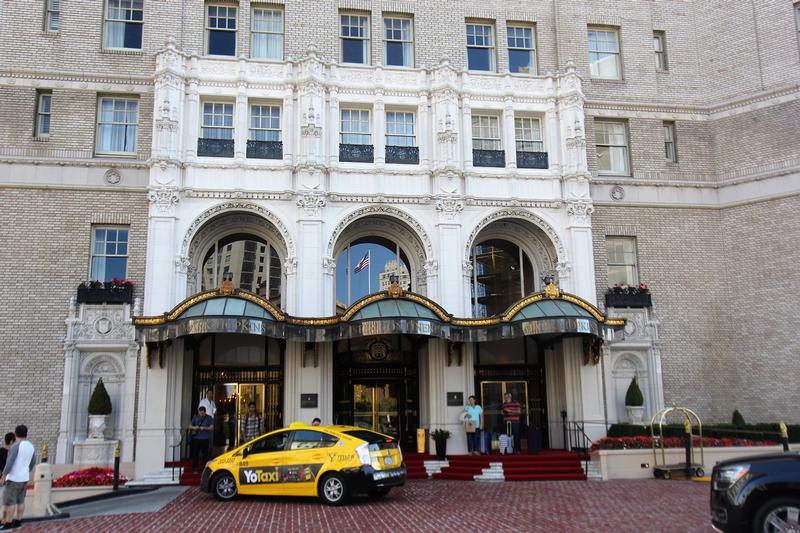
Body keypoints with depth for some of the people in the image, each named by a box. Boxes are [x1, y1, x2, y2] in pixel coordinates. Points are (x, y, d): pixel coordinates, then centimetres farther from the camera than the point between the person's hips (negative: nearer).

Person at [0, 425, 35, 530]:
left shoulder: (16, 445, -18)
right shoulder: (31, 446, 7)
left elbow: (10, 462, -22)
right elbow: (32, 463, 16)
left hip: (13, 478, -7)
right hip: (24, 478, 7)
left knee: (9, 502, -2)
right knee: (20, 501, 11)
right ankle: (18, 521, 14)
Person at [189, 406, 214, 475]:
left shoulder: (209, 418, 5)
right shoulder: (195, 417, 10)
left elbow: (211, 427, -1)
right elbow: (190, 426, 12)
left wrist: (204, 428, -16)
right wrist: (194, 427, -9)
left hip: (205, 439, -1)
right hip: (196, 439, 1)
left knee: (205, 455, 1)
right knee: (195, 454, -1)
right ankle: (194, 469, 6)